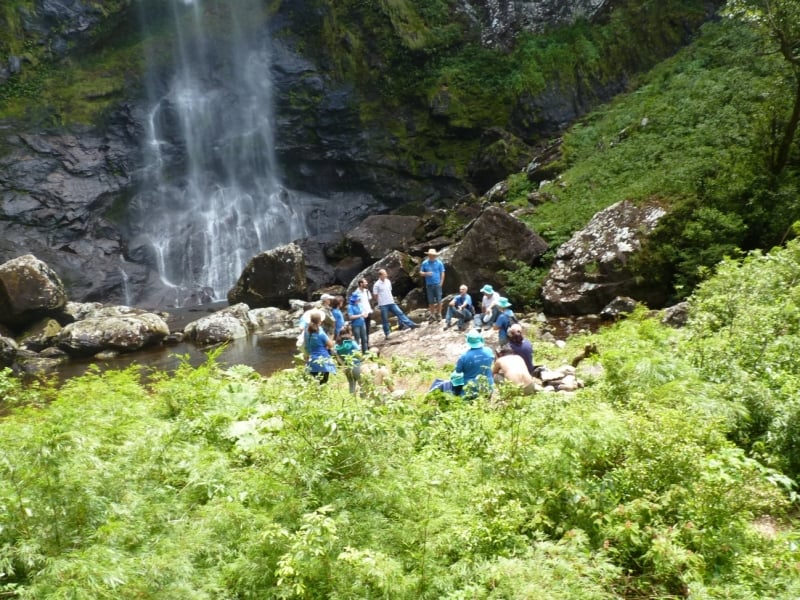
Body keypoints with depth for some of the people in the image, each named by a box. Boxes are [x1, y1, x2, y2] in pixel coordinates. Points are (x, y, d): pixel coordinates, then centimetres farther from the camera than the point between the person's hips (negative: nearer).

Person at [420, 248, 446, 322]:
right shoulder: (424, 263, 5)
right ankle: (432, 315, 16)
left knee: (438, 300, -2)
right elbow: (421, 272, 8)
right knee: (431, 301, 7)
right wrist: (426, 273, -13)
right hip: (429, 284, 2)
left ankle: (439, 314, 9)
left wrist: (441, 282, -7)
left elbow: (442, 273, 1)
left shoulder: (439, 263, 0)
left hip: (437, 284, -2)